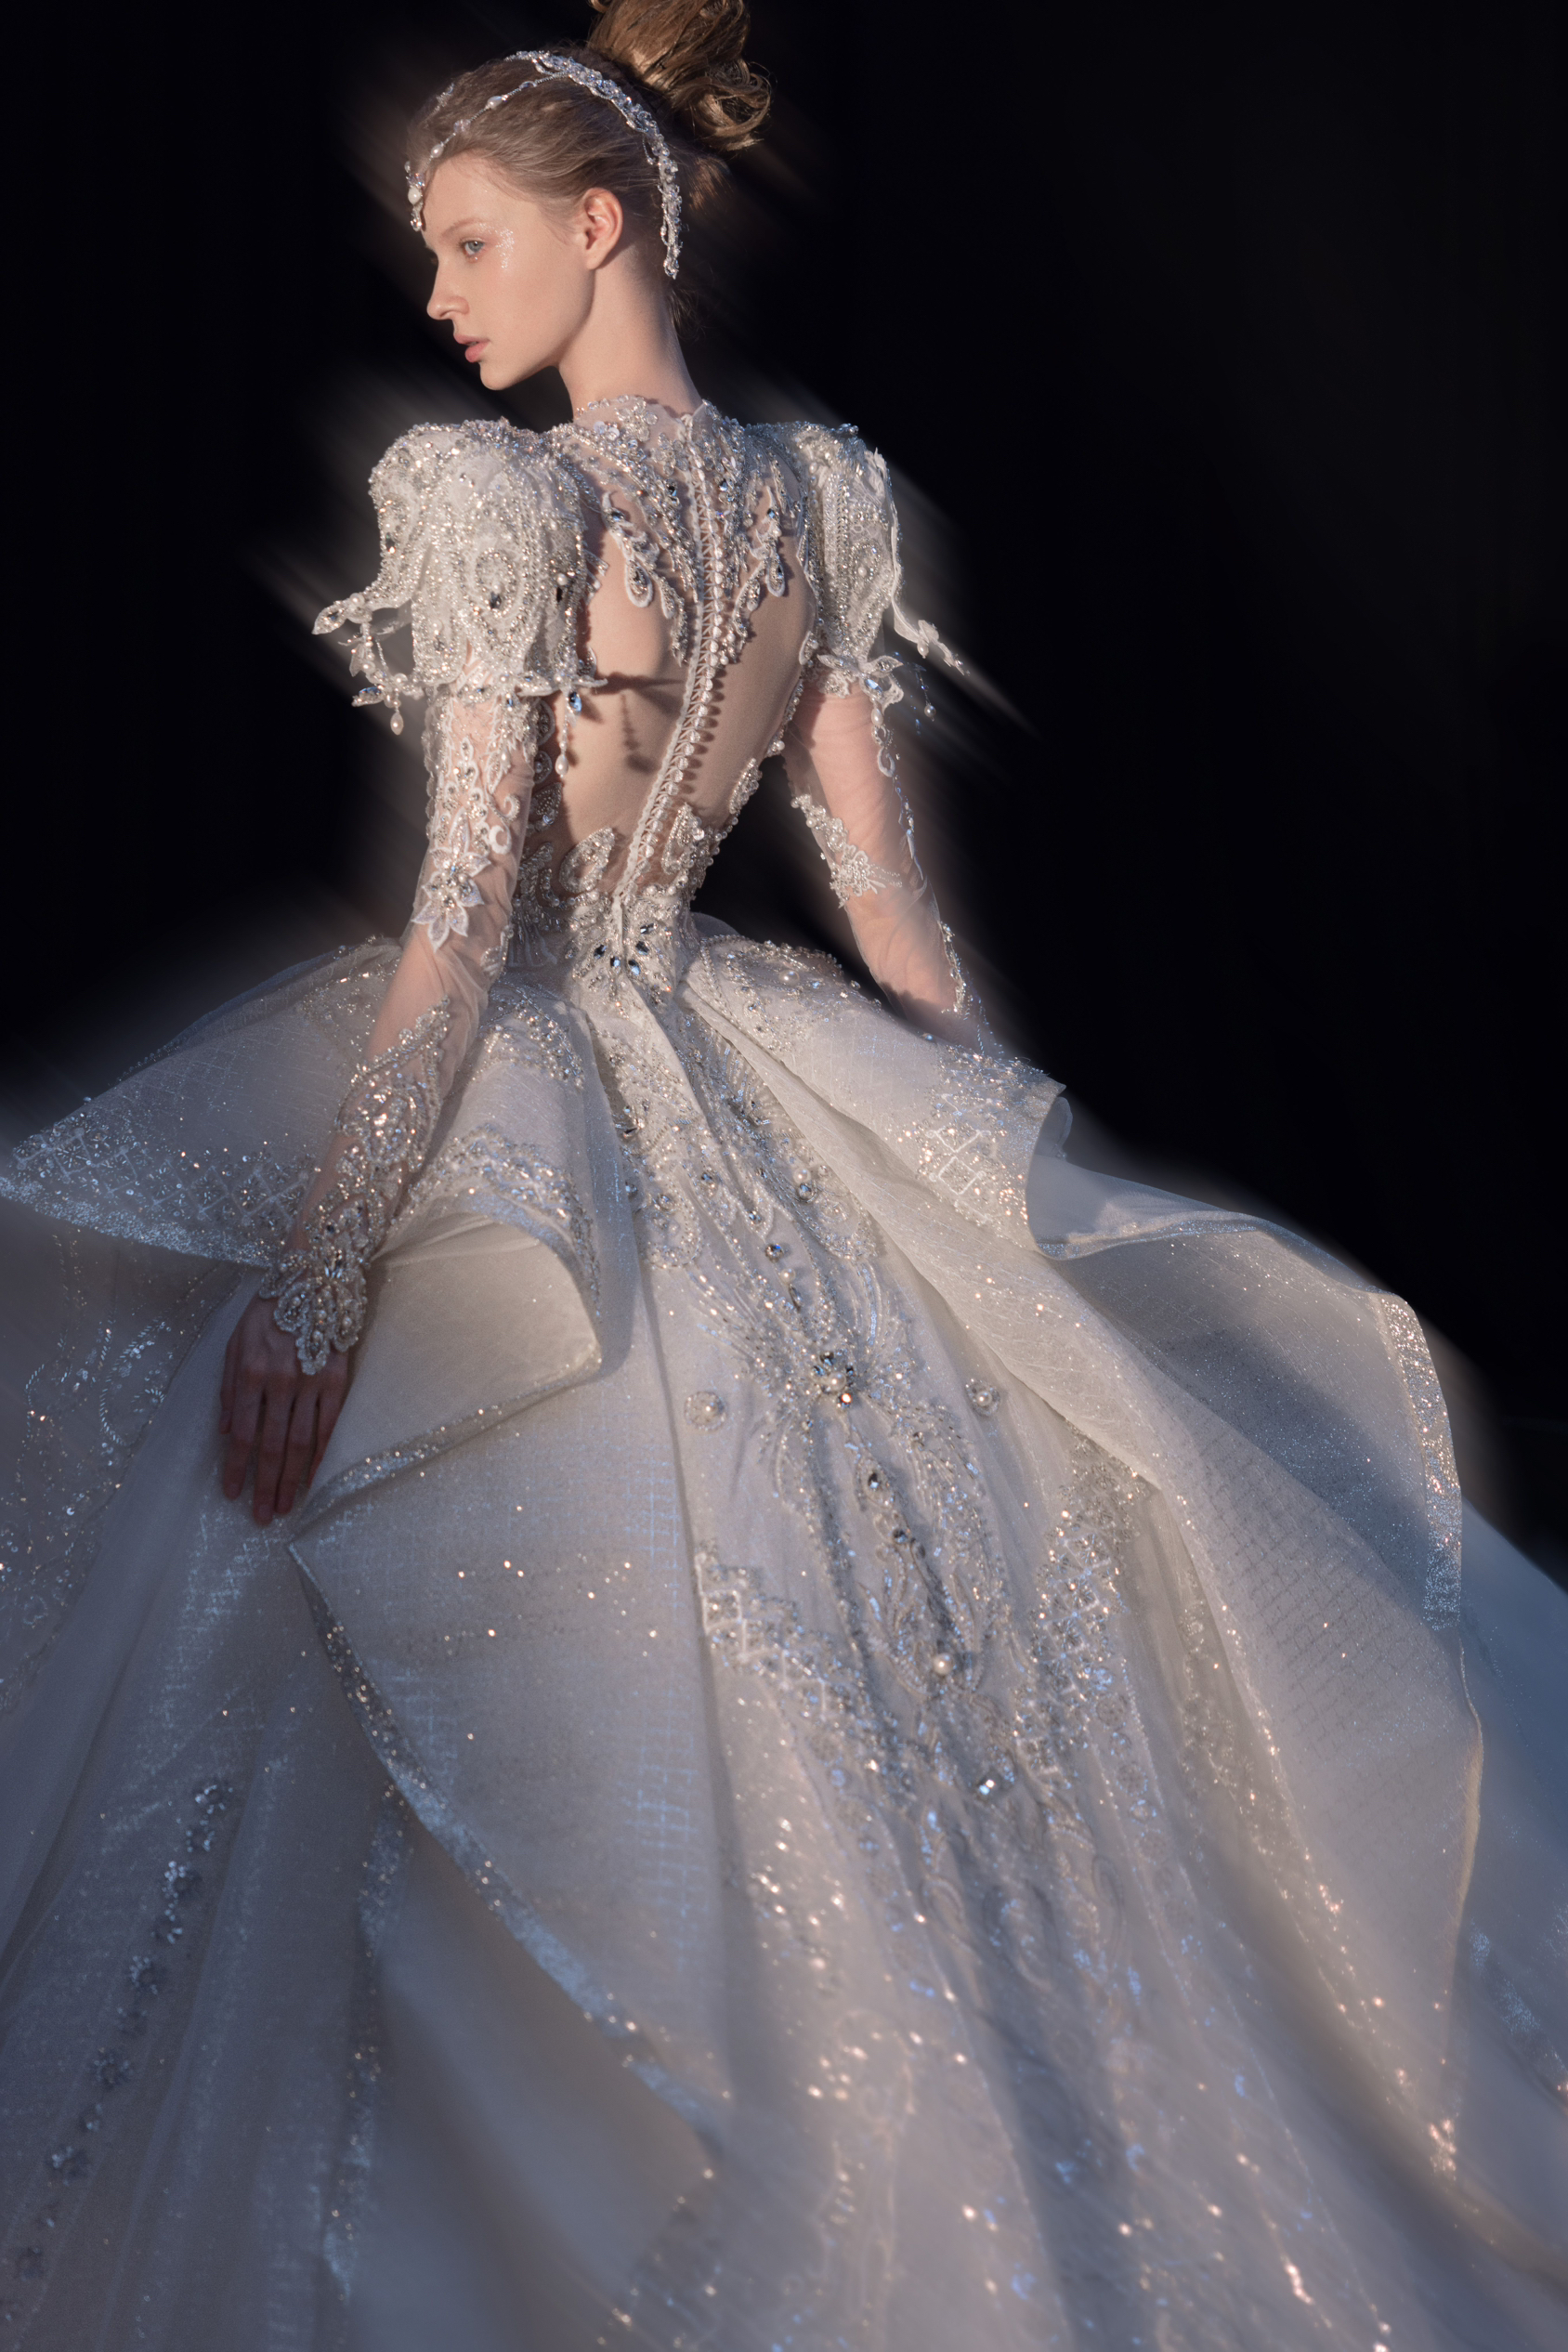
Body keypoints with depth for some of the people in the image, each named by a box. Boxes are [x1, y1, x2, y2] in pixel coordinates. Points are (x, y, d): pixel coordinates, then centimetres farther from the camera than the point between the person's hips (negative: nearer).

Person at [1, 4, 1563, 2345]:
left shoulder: (498, 494, -15)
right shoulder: (826, 492, 4)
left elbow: (466, 917, -21)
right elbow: (881, 870, 6)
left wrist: (315, 1256, -19)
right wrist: (1009, 1155, 15)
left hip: (510, 1118, -7)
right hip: (740, 1111, 7)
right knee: (847, 1679, 19)